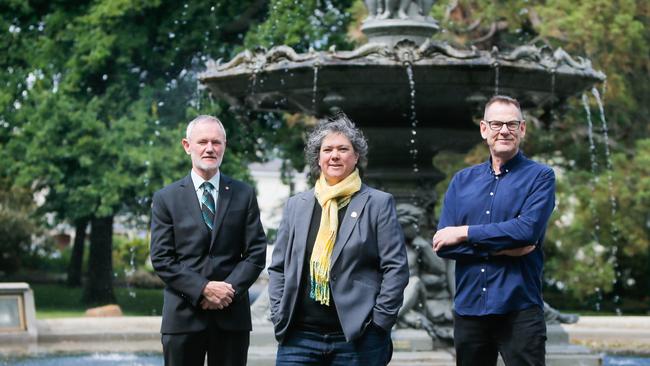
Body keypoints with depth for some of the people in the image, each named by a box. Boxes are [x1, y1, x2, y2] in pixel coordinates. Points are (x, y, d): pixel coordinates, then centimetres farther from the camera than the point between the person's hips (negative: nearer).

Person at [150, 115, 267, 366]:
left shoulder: (244, 195, 9)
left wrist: (229, 290, -11)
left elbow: (256, 252, 4)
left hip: (231, 317, 1)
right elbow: (161, 259, -2)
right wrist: (203, 289, -14)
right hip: (183, 316, -1)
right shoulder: (166, 199, 5)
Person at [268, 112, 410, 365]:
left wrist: (379, 323, -7)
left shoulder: (379, 204, 3)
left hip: (357, 338, -3)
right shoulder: (296, 205, 14)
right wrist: (279, 317, 5)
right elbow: (278, 268, 16)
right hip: (299, 338, 3)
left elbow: (396, 268, -1)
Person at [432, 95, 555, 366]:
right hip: (468, 308, 4)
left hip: (520, 310, -4)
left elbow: (528, 229, -16)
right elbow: (442, 244, 1)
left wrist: (465, 233, -10)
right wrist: (501, 249, -11)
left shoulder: (539, 177, 1)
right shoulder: (462, 181, 12)